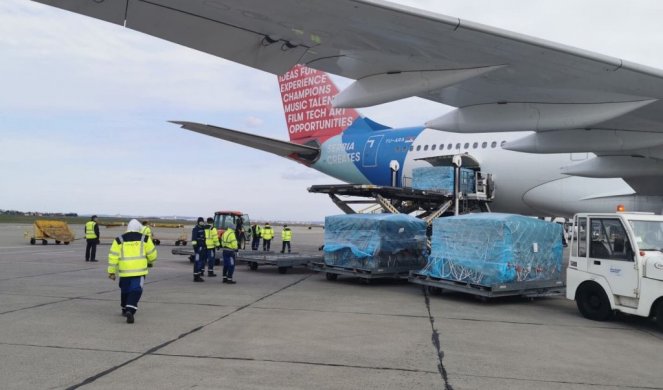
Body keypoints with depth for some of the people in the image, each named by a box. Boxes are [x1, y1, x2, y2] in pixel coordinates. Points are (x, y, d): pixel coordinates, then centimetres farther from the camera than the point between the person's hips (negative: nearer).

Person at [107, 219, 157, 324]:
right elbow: (152, 254, 6)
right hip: (139, 270, -2)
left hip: (124, 271, 3)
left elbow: (113, 256, 2)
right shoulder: (145, 239, 3)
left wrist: (111, 271, 9)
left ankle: (125, 309, 36)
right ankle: (130, 310, -21)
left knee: (125, 290, 21)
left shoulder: (119, 240, 6)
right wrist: (150, 262, 27)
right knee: (136, 290, -4)